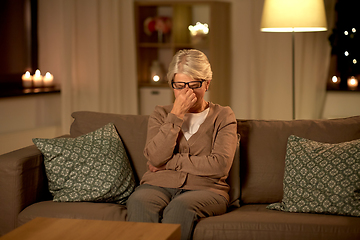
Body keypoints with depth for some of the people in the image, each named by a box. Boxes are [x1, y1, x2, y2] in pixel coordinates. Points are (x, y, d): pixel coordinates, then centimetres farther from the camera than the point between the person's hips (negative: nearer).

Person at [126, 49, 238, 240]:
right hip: (159, 185, 2)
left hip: (204, 188, -1)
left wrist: (169, 162, -3)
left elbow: (220, 165, -6)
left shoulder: (223, 116, 11)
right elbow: (155, 158, -3)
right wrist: (176, 114, -5)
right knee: (138, 202, -35)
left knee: (180, 207, -38)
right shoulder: (160, 114, 16)